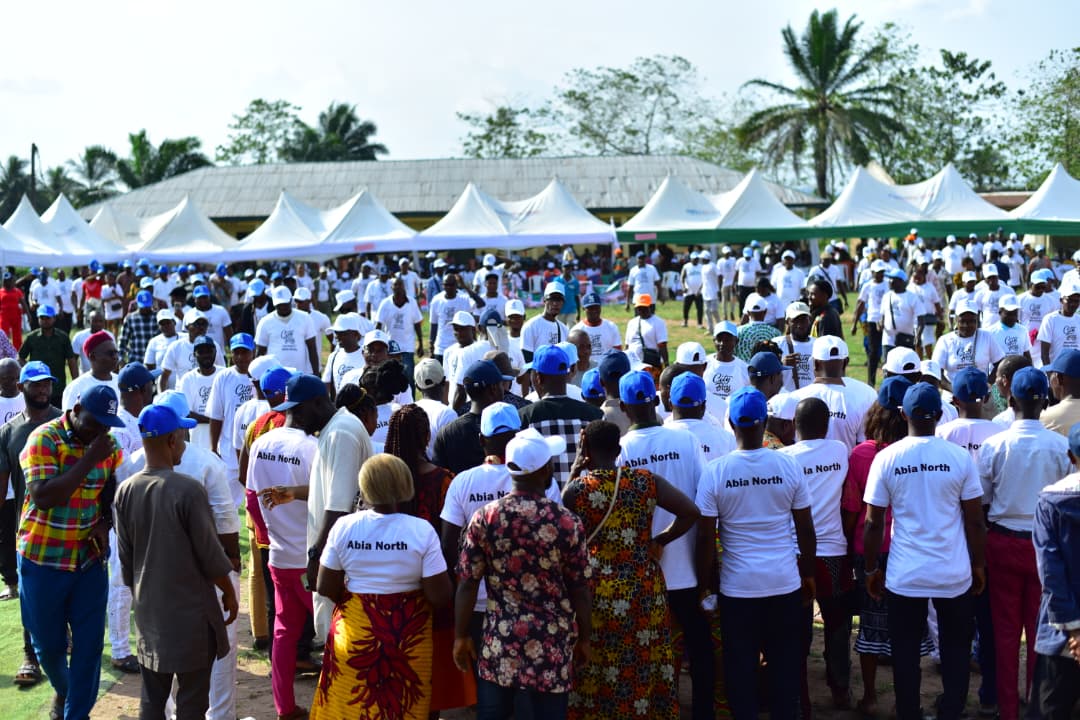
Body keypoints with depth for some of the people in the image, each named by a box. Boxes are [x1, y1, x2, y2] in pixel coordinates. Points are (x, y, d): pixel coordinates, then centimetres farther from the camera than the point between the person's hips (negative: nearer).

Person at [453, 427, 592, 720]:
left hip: (499, 641, 2)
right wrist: (584, 638, 10)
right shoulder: (568, 523, -10)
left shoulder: (484, 517, -6)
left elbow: (467, 585, -3)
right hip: (552, 647, -1)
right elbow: (579, 591, -4)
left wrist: (461, 636, 8)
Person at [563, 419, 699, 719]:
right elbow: (691, 512, -6)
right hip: (645, 590, 3)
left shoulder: (576, 489, -8)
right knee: (644, 669, 14)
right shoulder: (646, 480, -1)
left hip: (598, 593, -3)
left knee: (597, 677, 8)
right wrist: (659, 541, 7)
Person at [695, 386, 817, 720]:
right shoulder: (788, 466, -4)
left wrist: (707, 584, 4)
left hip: (737, 586, -1)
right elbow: (806, 530, 2)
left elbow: (705, 538, -8)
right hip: (786, 583, 2)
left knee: (740, 668, 10)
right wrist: (808, 575, 14)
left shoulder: (715, 471, -9)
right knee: (785, 665, 13)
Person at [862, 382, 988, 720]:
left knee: (905, 654, 13)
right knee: (956, 652, 16)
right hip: (955, 575, 0)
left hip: (904, 577, 0)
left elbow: (873, 523, -4)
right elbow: (975, 522, -2)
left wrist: (871, 569, 8)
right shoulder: (960, 458, -6)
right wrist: (979, 565, 12)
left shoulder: (886, 458, -7)